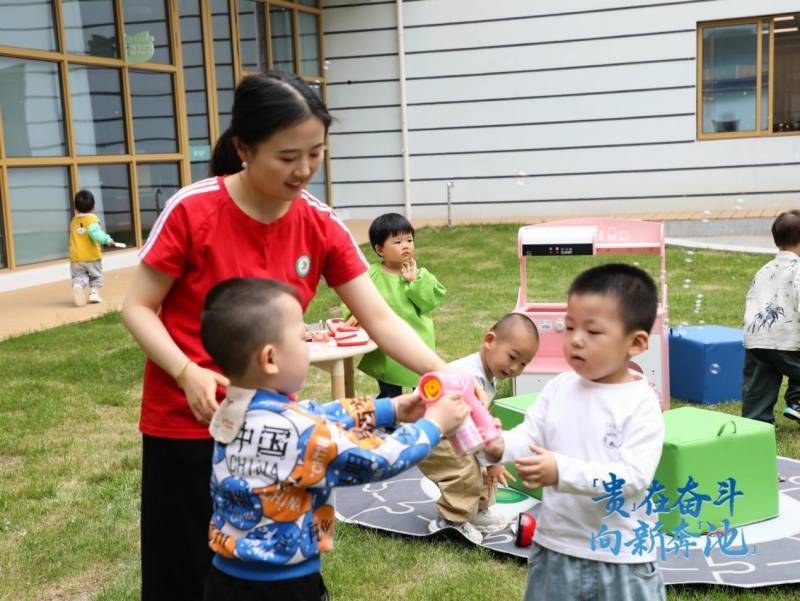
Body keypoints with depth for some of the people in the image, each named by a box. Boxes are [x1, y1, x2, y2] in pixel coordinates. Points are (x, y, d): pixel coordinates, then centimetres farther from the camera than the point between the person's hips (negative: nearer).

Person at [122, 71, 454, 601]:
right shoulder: (192, 210, -17)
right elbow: (138, 308, -9)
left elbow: (380, 318, -8)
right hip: (187, 423, -3)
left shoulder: (321, 225, -7)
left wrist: (444, 375, -21)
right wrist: (187, 372, -24)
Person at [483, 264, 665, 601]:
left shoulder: (641, 403, -16)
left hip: (620, 556, -4)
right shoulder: (558, 388, -1)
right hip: (556, 547, 4)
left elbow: (633, 476, -24)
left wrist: (562, 471, -33)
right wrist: (500, 446, -26)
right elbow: (529, 437, -3)